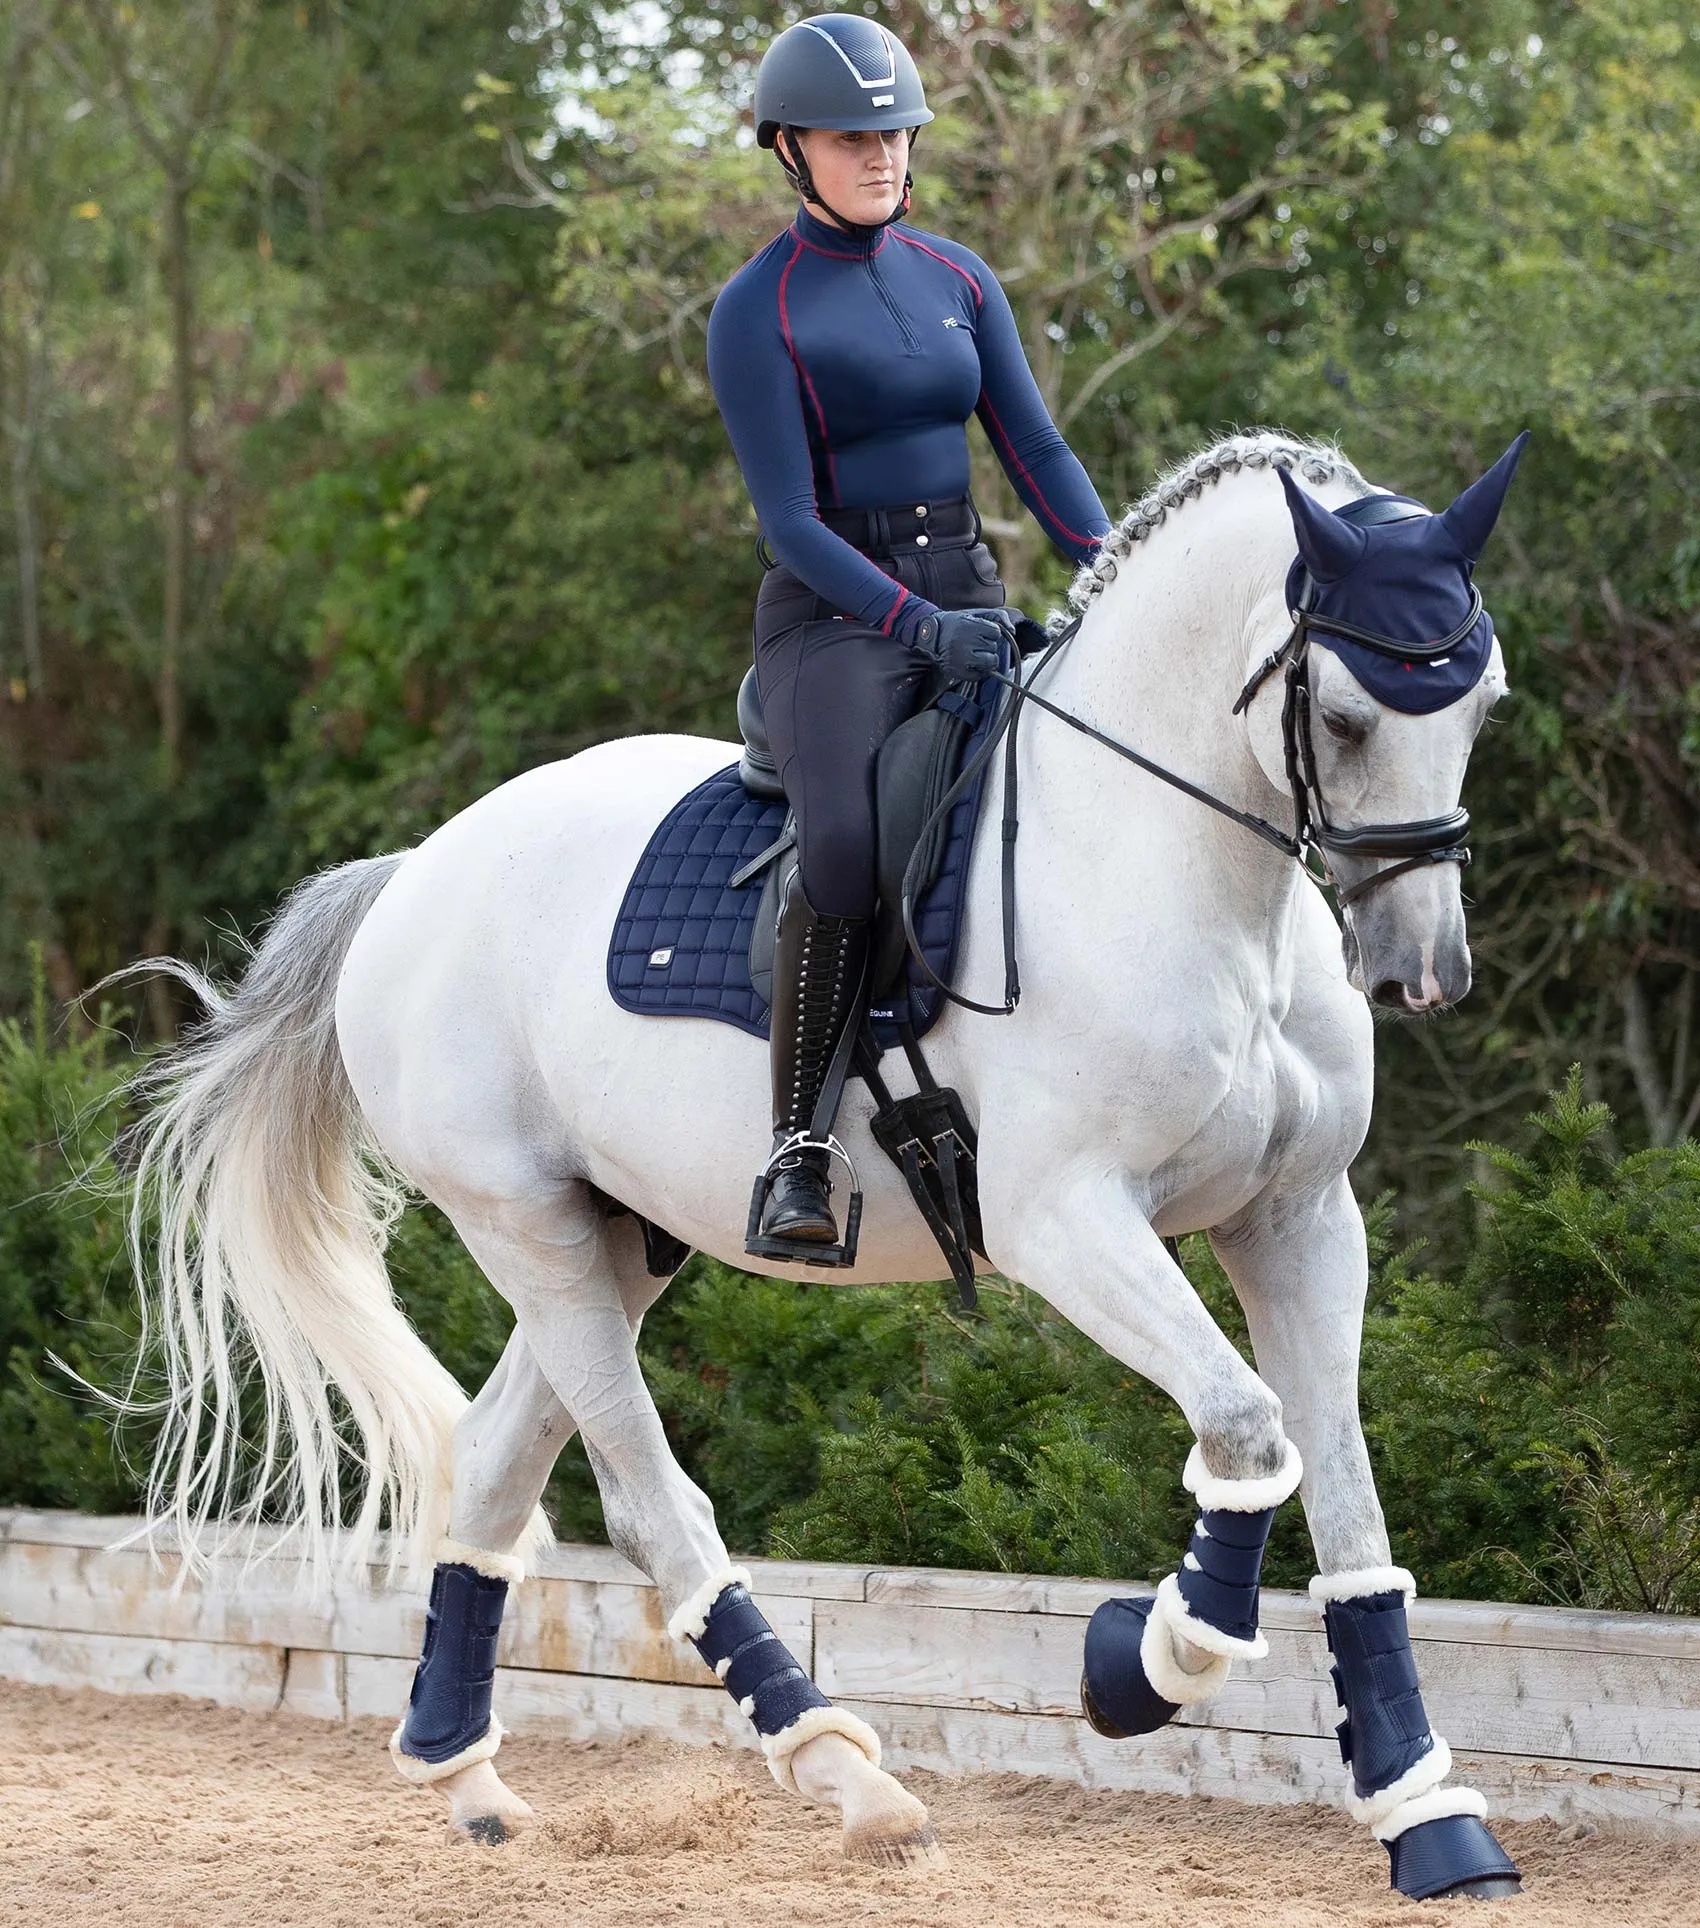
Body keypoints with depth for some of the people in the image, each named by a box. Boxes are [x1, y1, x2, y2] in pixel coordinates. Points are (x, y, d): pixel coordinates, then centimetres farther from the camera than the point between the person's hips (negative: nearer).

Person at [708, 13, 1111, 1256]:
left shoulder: (958, 280, 11)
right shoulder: (757, 314, -6)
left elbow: (1038, 455, 11)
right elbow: (790, 522, -12)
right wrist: (920, 627, -23)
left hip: (967, 593, 6)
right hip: (833, 618, -6)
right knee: (847, 841, -34)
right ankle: (799, 1151, -27)